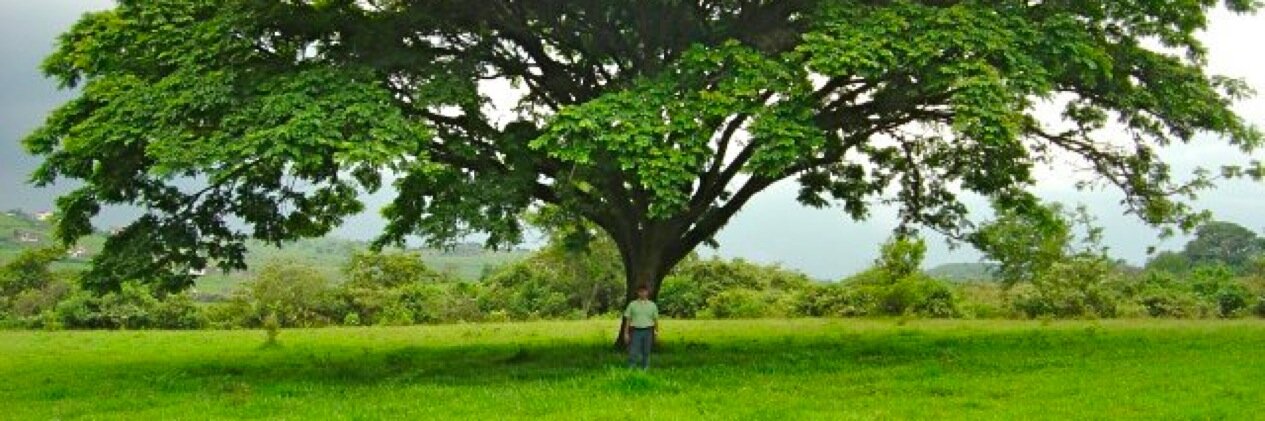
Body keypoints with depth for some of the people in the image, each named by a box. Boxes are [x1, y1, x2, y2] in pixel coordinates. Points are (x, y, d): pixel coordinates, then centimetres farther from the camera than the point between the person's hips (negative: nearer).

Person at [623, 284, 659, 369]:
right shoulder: (632, 304, 5)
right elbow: (628, 320, 6)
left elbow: (655, 319, 11)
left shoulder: (652, 305, 8)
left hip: (647, 331, 1)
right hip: (636, 331, -1)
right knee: (633, 352, -5)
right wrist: (626, 333, 1)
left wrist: (656, 330, 1)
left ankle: (645, 369, 15)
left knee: (646, 353, 6)